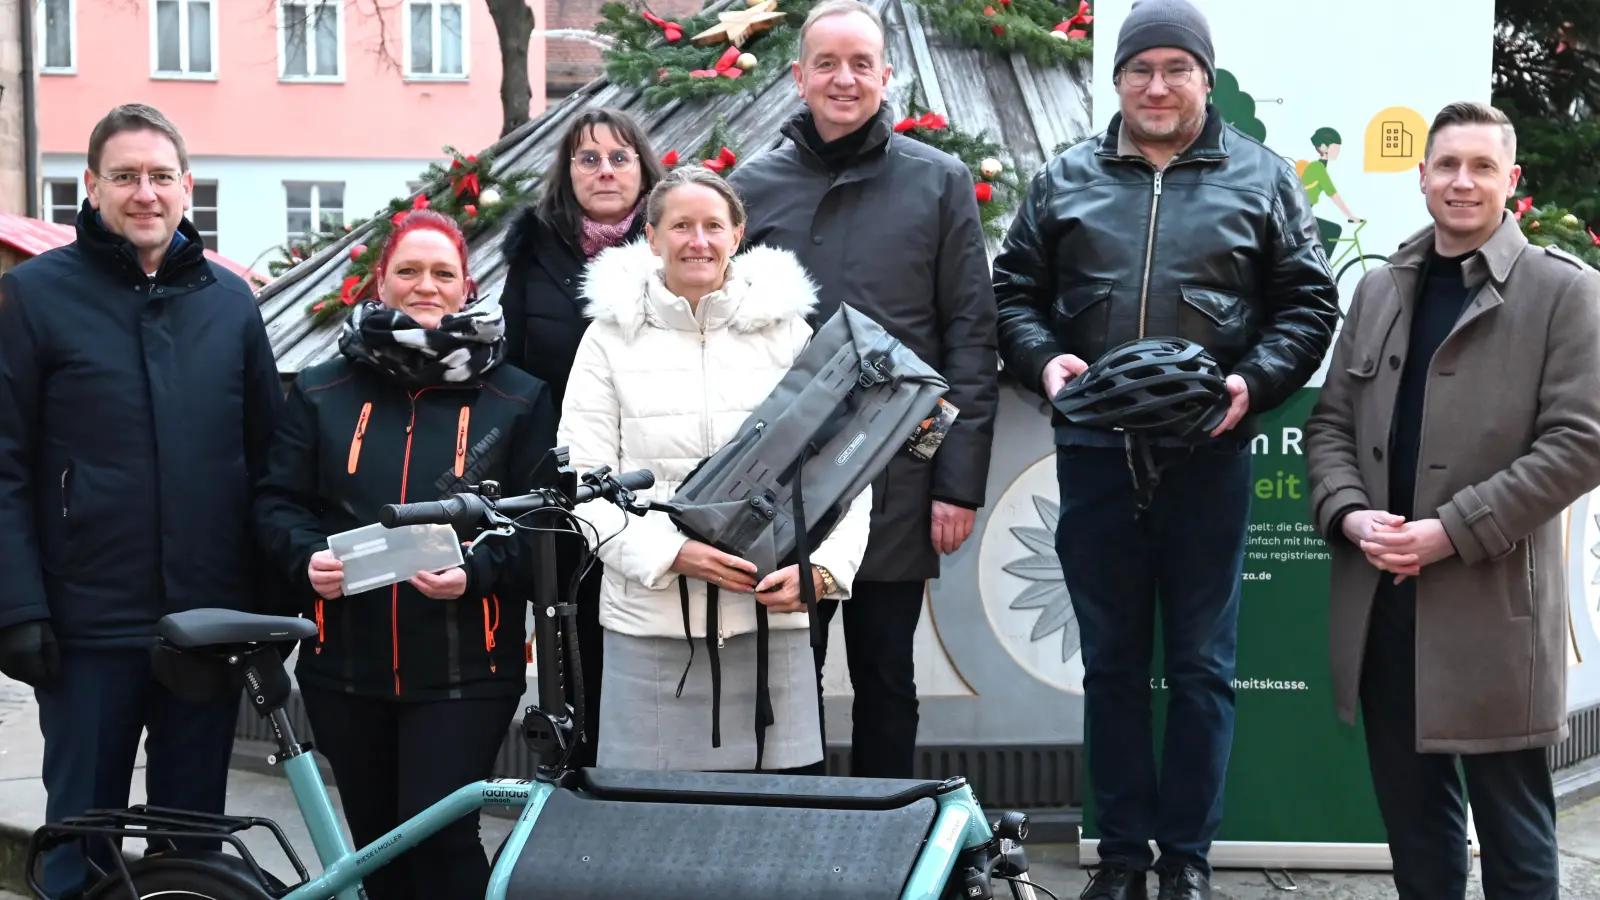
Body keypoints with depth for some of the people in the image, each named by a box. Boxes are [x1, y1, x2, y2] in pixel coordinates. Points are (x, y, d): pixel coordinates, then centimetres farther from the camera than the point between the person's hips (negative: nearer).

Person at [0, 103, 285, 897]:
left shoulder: (229, 299, 8)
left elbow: (266, 453, 10)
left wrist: (270, 593, 5)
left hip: (211, 620, 3)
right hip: (90, 626, -3)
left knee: (194, 829, 13)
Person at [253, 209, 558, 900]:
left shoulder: (516, 398, 3)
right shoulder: (322, 393, 8)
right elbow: (279, 502, 7)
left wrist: (476, 573, -19)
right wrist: (308, 558, -14)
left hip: (463, 668, -3)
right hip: (347, 662, 3)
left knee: (439, 834, -11)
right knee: (377, 842, 13)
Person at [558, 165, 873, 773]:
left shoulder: (788, 334, 10)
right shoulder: (611, 339, 7)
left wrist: (822, 568, -10)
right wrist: (670, 553, -14)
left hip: (772, 616, 1)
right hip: (650, 621, -1)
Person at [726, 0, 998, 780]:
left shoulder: (939, 183, 3)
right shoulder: (752, 187, 7)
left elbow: (970, 336, 0)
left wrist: (960, 481, -6)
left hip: (896, 488, -1)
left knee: (886, 684, 10)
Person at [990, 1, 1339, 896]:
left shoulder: (1262, 178, 6)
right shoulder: (1065, 180, 10)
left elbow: (1309, 303, 5)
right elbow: (1014, 291, 11)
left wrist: (1254, 381, -12)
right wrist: (1044, 359, -9)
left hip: (1208, 455, -1)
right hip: (1094, 452, 2)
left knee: (1201, 665, 5)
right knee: (1112, 661, 9)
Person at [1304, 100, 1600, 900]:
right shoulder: (1379, 289, 14)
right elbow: (1330, 421, 14)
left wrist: (1450, 532, -16)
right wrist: (1348, 513, -6)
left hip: (1493, 604, -5)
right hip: (1380, 601, 5)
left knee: (1511, 824, 4)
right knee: (1410, 812, 14)